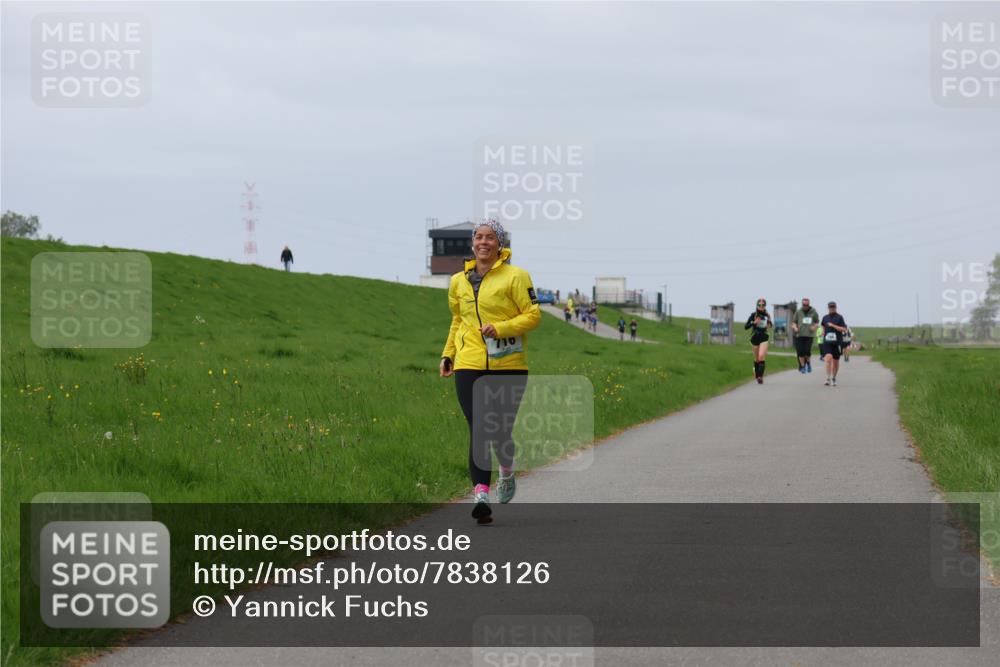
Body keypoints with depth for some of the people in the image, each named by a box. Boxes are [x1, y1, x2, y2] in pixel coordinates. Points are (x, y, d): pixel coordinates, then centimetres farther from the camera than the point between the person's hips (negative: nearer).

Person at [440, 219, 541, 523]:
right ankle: (481, 494, -16)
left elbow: (533, 315, -5)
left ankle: (507, 473, 33)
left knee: (500, 430, 0)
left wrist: (500, 328, -18)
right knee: (478, 430, -10)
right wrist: (447, 353, 18)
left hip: (509, 365, -3)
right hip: (469, 365, 3)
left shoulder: (515, 276, -2)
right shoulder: (459, 281, 14)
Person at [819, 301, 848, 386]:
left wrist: (833, 325, -16)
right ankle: (828, 379, -23)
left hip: (837, 342, -1)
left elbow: (844, 329, -11)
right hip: (827, 342, 1)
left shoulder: (839, 317, -2)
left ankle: (834, 378, 29)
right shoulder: (825, 317, 9)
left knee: (836, 361, 9)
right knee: (828, 358, -20)